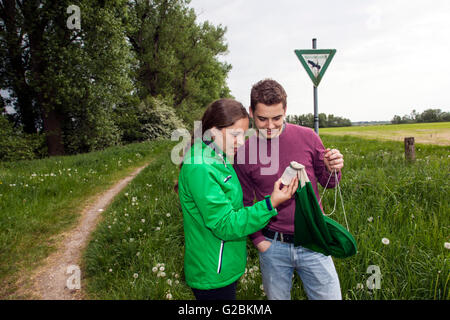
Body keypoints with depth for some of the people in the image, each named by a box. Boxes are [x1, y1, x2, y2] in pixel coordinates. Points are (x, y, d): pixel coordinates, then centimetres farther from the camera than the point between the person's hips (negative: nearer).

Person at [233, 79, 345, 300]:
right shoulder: (244, 152, -5)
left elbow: (327, 183, 7)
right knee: (277, 297, 17)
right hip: (272, 246, 0)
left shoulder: (307, 137, -5)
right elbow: (245, 203, 5)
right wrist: (258, 239, -3)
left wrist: (333, 170, -14)